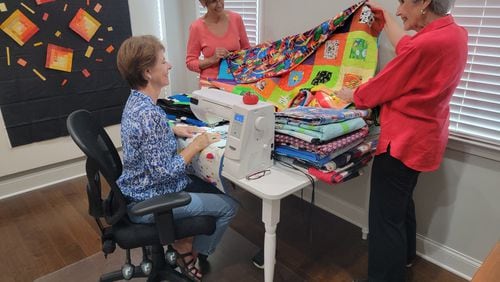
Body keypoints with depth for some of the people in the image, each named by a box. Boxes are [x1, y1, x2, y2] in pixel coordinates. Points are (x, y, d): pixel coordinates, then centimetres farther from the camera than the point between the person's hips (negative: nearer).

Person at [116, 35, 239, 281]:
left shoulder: (137, 101, 0)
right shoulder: (149, 114, -31)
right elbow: (163, 171, -28)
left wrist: (175, 131, 3)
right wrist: (196, 145, -17)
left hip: (142, 189, 9)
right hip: (149, 202, -9)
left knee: (214, 190, 18)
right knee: (229, 206, -1)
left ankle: (183, 243, 25)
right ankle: (188, 253, 20)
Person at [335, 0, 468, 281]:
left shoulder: (425, 44, -27)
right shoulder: (455, 33, 2)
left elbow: (378, 89, -15)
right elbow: (404, 46, 19)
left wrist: (347, 94, 4)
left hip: (403, 140, -10)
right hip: (421, 137, 10)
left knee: (386, 216, 0)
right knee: (402, 201, 27)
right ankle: (404, 257, 48)